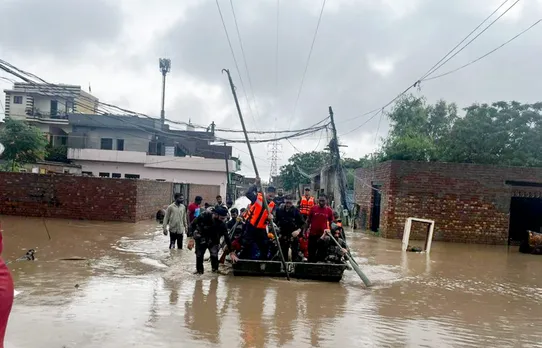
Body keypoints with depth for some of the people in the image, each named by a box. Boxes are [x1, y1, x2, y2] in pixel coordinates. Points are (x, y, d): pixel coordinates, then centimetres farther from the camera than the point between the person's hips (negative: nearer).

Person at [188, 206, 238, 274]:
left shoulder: (222, 224, -27)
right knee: (199, 254, -3)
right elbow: (193, 225, -20)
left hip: (213, 239, 1)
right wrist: (191, 239, -28)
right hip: (201, 237, -1)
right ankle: (199, 270, 15)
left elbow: (227, 238, -20)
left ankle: (215, 270, 2)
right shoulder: (205, 216, -32)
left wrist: (231, 252, -20)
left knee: (214, 253, -15)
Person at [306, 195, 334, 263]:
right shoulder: (313, 208, -2)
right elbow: (308, 220, 4)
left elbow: (331, 222, 8)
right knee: (311, 252, 7)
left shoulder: (329, 210, -1)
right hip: (312, 234, 0)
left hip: (323, 235, 0)